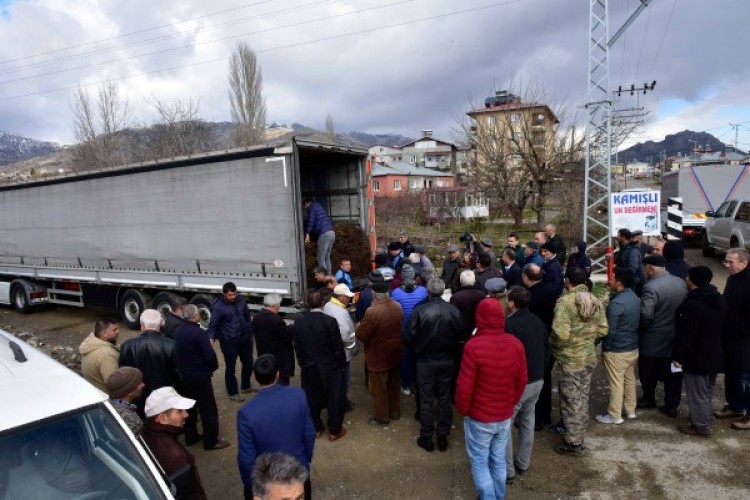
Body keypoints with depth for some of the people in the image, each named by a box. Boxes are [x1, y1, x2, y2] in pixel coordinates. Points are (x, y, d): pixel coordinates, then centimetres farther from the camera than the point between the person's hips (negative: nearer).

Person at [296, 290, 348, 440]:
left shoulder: (299, 323, -7)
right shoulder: (330, 321, -19)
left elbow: (298, 348, 1)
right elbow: (338, 347, -14)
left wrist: (303, 364, 14)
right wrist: (342, 365, 0)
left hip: (309, 368, 4)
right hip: (330, 367, -3)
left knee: (312, 399, 19)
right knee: (335, 399, 13)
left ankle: (316, 428, 34)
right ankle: (334, 430, 25)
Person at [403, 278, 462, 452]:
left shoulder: (419, 311, -18)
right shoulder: (453, 310, -12)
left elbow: (407, 338, -16)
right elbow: (460, 335, -7)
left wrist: (417, 350, 4)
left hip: (425, 362, -2)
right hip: (447, 361, 2)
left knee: (426, 401, 12)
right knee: (444, 400, 16)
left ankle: (426, 438, 23)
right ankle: (443, 437, 26)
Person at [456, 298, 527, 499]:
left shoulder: (473, 346, -25)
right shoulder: (516, 344, -8)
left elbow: (464, 387, -19)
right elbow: (522, 380, 3)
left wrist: (463, 410, -2)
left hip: (479, 417, -5)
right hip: (505, 416, 5)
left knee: (479, 462, 13)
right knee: (498, 460, 21)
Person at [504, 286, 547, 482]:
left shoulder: (510, 324, -23)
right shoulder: (538, 322, 3)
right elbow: (546, 351, 11)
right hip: (537, 380, 8)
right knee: (528, 423, 19)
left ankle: (507, 470, 13)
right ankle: (523, 464, 33)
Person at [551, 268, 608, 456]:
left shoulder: (565, 301, -20)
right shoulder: (596, 301, 1)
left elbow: (560, 333, -27)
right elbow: (602, 330, 4)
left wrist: (551, 341, -7)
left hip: (570, 359, -7)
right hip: (589, 357, 7)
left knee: (571, 401, 6)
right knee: (582, 399, 19)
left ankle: (573, 443, 17)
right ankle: (579, 436, 33)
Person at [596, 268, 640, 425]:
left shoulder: (616, 303, -25)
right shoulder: (636, 298, 1)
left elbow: (609, 330, -21)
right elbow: (637, 323, 12)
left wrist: (605, 348, -8)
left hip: (616, 351, -8)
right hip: (633, 348, 8)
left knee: (616, 383, 4)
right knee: (630, 379, 20)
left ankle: (615, 415, 16)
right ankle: (630, 410, 34)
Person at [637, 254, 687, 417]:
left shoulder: (651, 287, -25)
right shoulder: (681, 283, -1)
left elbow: (645, 315, -29)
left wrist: (638, 327, -11)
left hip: (653, 341, -6)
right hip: (676, 338, 6)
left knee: (648, 373, 15)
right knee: (672, 374, 14)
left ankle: (648, 398, 32)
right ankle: (672, 406, 22)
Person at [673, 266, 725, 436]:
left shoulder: (693, 304, -27)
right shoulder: (718, 299, 2)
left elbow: (686, 334, -24)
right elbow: (720, 328, 13)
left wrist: (678, 356, -15)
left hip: (697, 358, -9)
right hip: (714, 355, 9)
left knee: (697, 393, 6)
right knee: (707, 391, 24)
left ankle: (701, 426, 17)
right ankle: (706, 420, 38)